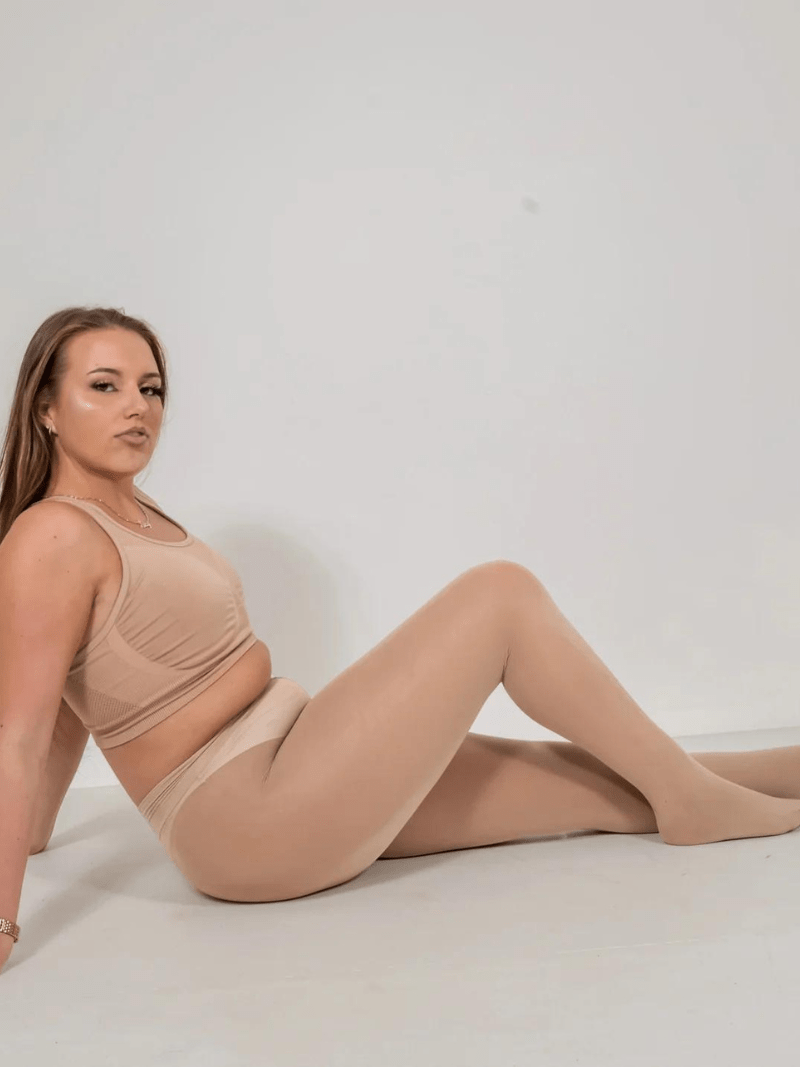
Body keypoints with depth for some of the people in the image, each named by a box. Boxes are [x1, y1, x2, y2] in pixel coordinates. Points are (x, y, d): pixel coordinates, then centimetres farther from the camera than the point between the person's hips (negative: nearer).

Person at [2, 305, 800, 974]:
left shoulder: (135, 516, 13)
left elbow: (75, 705, 18)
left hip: (293, 767, 9)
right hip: (249, 817, -9)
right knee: (501, 593, -12)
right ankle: (694, 799, 3)